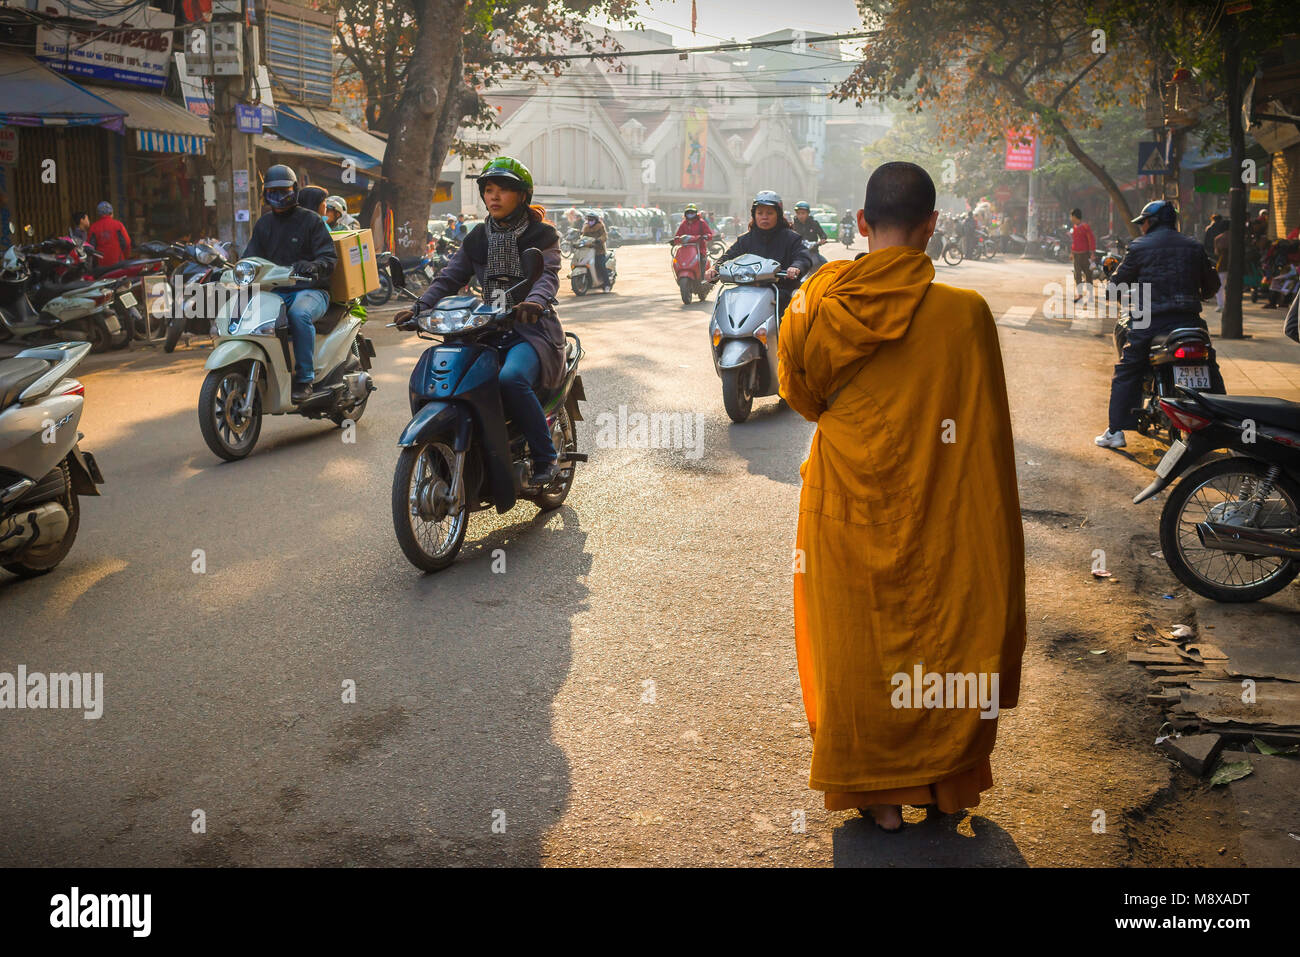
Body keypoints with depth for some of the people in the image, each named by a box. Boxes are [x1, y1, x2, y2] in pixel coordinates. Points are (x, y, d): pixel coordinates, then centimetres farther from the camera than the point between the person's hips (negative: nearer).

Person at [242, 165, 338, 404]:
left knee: (299, 313, -38)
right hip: (274, 290, 5)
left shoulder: (311, 220, 3)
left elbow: (329, 258, -6)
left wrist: (311, 266, -29)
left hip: (310, 289, -5)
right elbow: (251, 257, 16)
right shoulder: (264, 223, 19)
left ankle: (305, 379, -31)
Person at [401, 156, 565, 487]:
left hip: (531, 327, -5)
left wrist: (534, 301, -37)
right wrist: (420, 307, -8)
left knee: (511, 378, -36)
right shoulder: (478, 238, 17)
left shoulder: (541, 235, 3)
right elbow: (450, 277, 10)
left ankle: (545, 457, -22)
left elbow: (548, 275, -14)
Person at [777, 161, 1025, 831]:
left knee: (858, 645, 17)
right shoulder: (965, 312, -16)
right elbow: (986, 430, -9)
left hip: (846, 509, 1)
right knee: (943, 641, 18)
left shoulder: (818, 303, -11)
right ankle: (947, 783, 33)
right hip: (937, 520, -1)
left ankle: (878, 796, 28)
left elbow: (799, 392, 6)